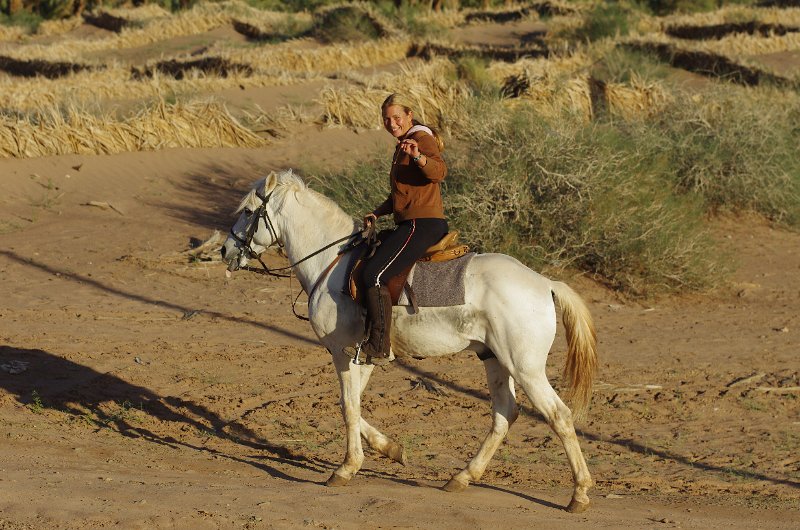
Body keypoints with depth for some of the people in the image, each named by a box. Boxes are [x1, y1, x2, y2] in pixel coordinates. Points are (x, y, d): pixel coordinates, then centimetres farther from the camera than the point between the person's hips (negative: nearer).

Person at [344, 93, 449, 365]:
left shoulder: (423, 139, -8)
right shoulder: (402, 146, 22)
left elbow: (439, 172, -28)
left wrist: (418, 156, -46)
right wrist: (377, 213, 15)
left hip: (423, 225, -11)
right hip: (410, 224, 11)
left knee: (375, 274, -22)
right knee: (370, 269, 21)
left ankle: (378, 347, -24)